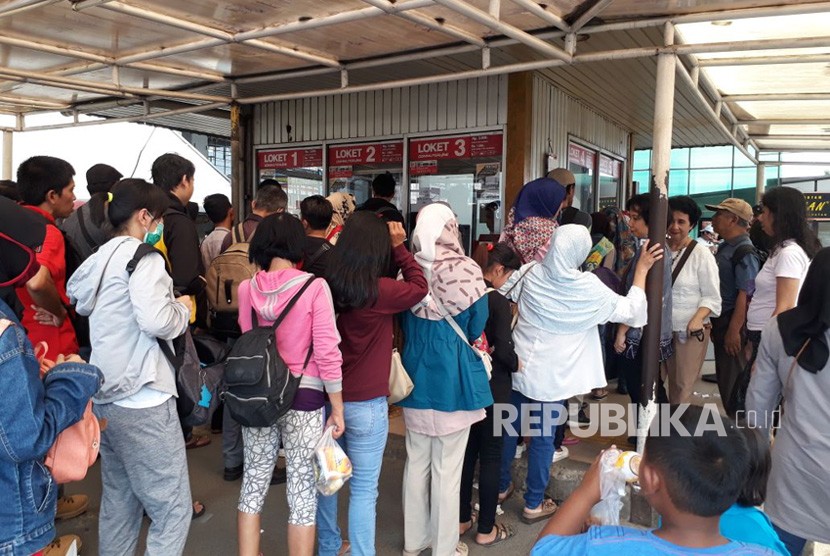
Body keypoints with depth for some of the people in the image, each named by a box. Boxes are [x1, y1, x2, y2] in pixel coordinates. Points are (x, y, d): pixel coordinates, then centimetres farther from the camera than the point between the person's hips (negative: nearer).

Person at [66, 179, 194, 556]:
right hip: (141, 398, -10)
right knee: (173, 507, -2)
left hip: (106, 396, 10)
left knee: (118, 500, 20)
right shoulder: (143, 258, -13)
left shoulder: (98, 260, 15)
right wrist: (183, 308, -5)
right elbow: (157, 321, -25)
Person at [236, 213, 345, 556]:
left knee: (253, 484, 16)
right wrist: (337, 407, -4)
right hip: (304, 397, -3)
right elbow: (326, 352, -12)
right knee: (302, 491, 9)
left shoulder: (247, 289, -1)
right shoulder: (314, 287, -12)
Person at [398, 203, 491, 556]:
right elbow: (476, 328, -5)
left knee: (416, 462, 17)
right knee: (447, 469, 8)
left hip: (416, 375, 4)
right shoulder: (465, 271, -16)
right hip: (453, 379, -4)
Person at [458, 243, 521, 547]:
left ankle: (462, 518, 29)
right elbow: (504, 350, -20)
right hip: (492, 388, -6)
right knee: (490, 456, 6)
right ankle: (486, 529, 17)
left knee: (467, 451, 17)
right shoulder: (498, 301, -18)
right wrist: (518, 364, -2)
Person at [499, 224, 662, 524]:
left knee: (510, 428, 18)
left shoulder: (533, 275, -5)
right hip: (551, 377, -4)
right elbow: (631, 311, -3)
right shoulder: (588, 288, -14)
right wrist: (641, 268, 5)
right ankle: (534, 504, 23)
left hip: (518, 367, 4)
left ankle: (501, 486, 35)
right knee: (543, 438, 9)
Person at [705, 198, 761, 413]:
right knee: (723, 378, 18)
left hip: (733, 322, -9)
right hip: (720, 321, 9)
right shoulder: (724, 248, 11)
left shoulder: (745, 252, -17)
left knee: (733, 382, 1)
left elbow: (745, 294, -22)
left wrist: (734, 330, -24)